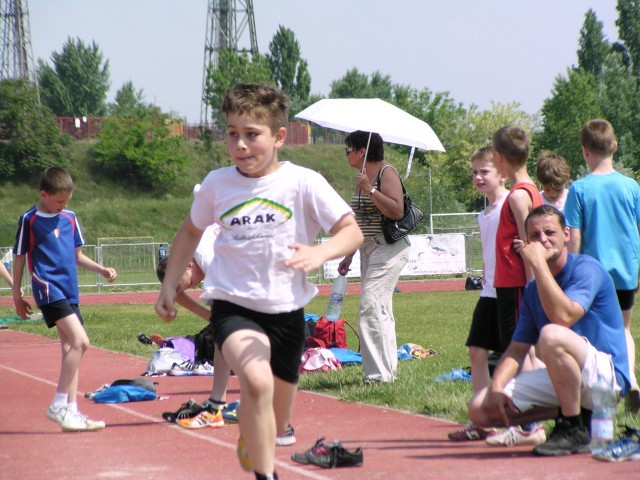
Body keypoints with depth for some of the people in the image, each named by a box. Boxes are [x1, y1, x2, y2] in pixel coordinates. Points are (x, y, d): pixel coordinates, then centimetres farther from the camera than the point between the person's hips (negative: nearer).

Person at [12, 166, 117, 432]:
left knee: (70, 348, 6)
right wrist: (17, 295, 4)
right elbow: (19, 258, 2)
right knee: (80, 341, -18)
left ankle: (71, 411, 10)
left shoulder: (69, 218, 12)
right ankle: (58, 405, -13)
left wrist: (101, 269, 7)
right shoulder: (29, 220, -3)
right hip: (48, 288, -6)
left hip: (70, 291, 6)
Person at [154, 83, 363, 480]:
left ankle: (249, 445, 52)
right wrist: (169, 287, 15)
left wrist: (319, 253, -31)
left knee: (275, 422, 16)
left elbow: (352, 231, -11)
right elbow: (191, 231, 18)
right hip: (233, 306, -1)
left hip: (286, 312, 1)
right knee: (257, 381, -32)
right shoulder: (217, 184, -1)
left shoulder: (303, 183, -8)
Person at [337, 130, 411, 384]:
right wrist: (348, 256, 23)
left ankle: (379, 373, -18)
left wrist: (370, 190, -23)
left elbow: (397, 211, -22)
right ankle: (388, 370, 16)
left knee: (371, 306, -17)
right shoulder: (363, 177, 16)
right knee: (380, 311, 11)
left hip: (389, 248, -10)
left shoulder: (387, 173, -10)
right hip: (369, 249, 10)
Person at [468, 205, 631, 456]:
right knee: (480, 408, -6)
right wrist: (496, 387, -9)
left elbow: (563, 317, -29)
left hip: (606, 373, -8)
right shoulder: (534, 289, 12)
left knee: (552, 335, -38)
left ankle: (575, 430, -21)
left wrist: (538, 262, -24)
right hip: (562, 378, 8)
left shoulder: (586, 268, -10)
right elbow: (517, 348, 9)